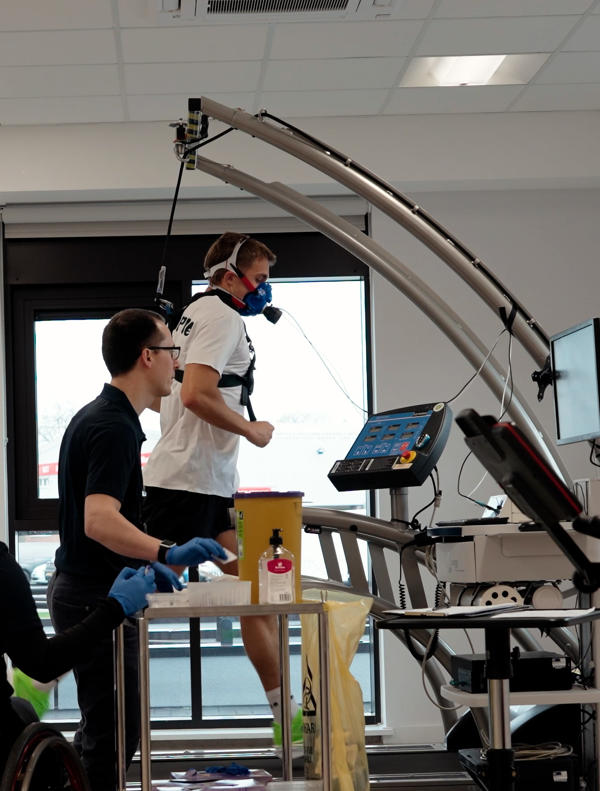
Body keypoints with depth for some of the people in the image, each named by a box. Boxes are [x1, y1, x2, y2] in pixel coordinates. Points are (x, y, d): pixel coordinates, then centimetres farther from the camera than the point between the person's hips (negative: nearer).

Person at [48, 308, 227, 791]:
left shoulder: (96, 418, 13)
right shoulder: (115, 428, -20)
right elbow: (99, 521, -34)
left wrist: (147, 566, 23)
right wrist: (166, 553, -45)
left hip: (78, 590, 11)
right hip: (98, 599, -10)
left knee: (101, 728, 19)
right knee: (112, 733, -5)